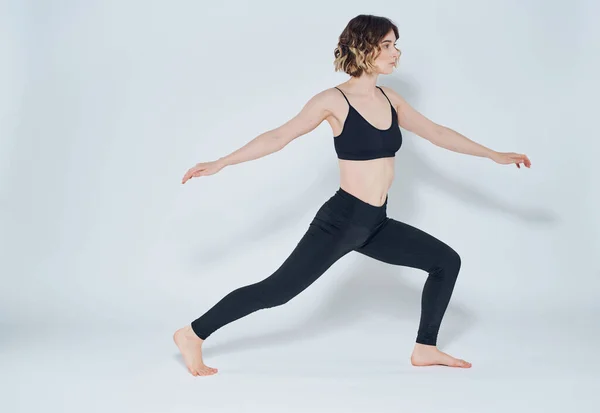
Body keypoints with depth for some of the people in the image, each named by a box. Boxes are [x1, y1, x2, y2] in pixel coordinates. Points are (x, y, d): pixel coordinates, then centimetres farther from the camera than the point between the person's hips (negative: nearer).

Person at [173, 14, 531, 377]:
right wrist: (220, 163, -12)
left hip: (377, 225, 7)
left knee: (447, 261, 9)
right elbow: (279, 137, -9)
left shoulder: (390, 99, 9)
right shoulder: (334, 101, -10)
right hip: (341, 221, -7)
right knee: (277, 290, -10)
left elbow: (436, 133, 17)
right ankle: (193, 335, 2)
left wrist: (493, 155, 20)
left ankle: (425, 348, 19)